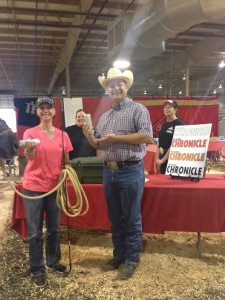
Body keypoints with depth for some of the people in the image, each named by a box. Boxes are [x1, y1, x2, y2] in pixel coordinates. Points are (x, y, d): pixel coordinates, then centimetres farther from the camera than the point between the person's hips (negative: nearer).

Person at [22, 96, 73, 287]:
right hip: (33, 187, -3)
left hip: (55, 187, 3)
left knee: (54, 228, 15)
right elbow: (29, 157, -21)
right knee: (34, 232, 3)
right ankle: (37, 270, 19)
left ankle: (53, 261, 35)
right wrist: (29, 150, -43)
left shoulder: (62, 135, 4)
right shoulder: (30, 133, -4)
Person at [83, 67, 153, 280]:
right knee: (115, 218, 15)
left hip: (130, 171, -6)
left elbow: (147, 135, -17)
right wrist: (89, 137, -4)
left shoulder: (137, 109, -4)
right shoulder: (104, 117, 16)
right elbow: (99, 145, 17)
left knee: (131, 218, 5)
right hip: (108, 172, 7)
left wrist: (117, 138, -17)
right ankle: (118, 256, 31)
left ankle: (131, 260, 21)